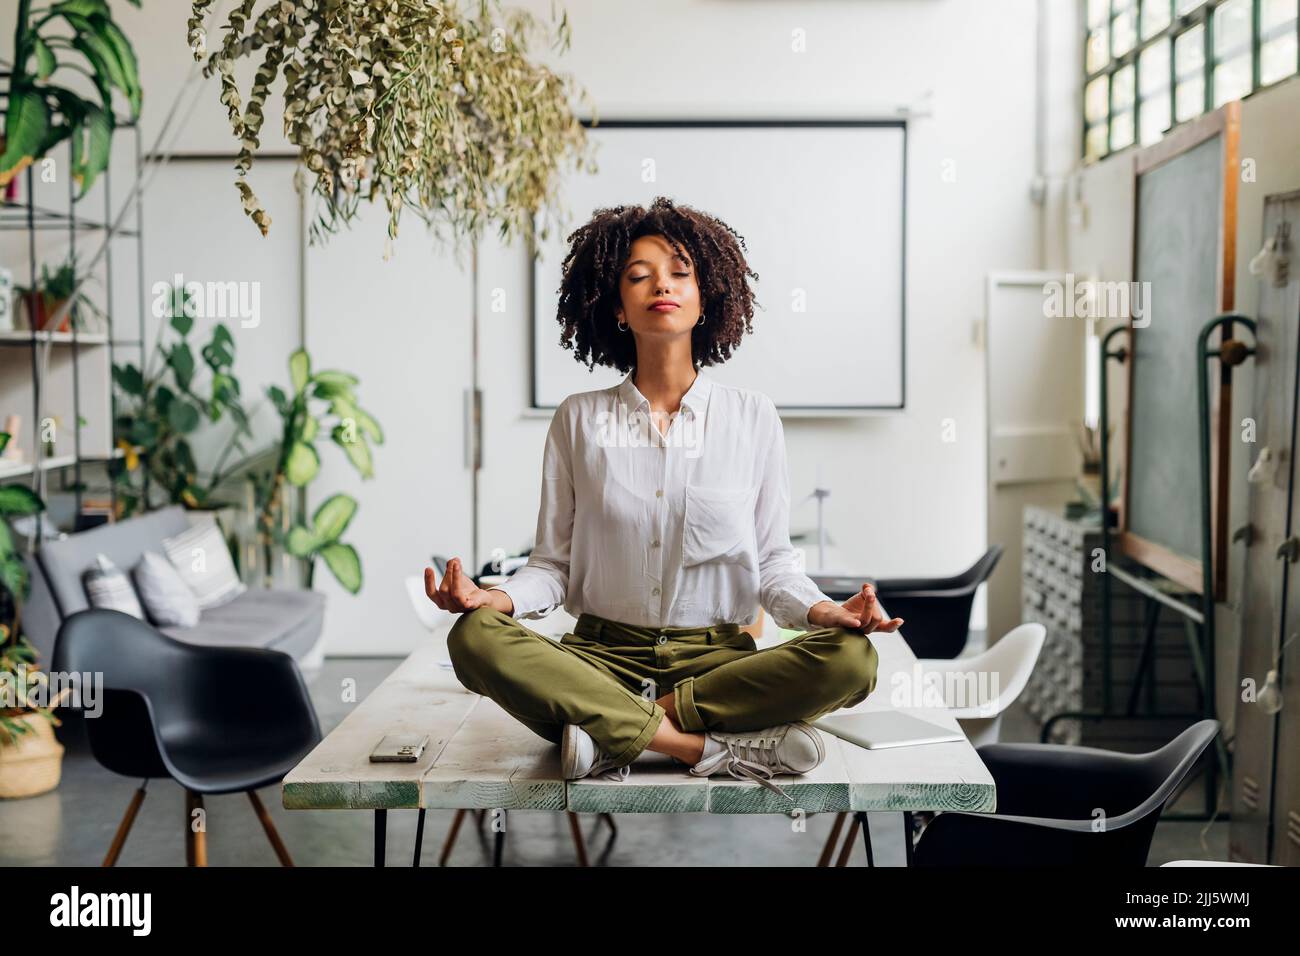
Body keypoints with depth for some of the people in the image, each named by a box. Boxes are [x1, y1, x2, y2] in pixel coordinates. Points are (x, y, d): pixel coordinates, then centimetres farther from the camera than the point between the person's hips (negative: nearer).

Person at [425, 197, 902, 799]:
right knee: (476, 639, -29)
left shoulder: (752, 418, 6)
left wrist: (824, 611, -13)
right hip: (602, 657, 0)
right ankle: (712, 748, -29)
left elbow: (772, 559, 7)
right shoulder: (578, 420, 6)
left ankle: (613, 733, -22)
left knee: (851, 659, -29)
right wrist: (495, 598, -16)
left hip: (719, 658, 0)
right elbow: (553, 562, 6)